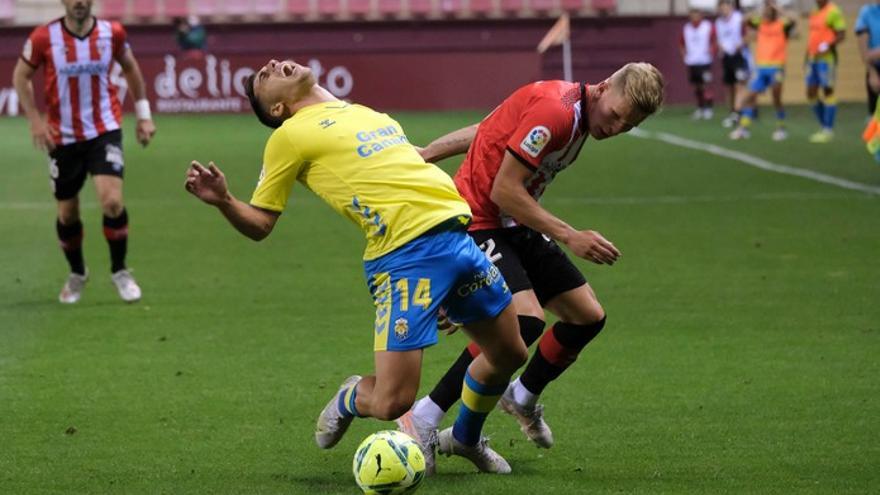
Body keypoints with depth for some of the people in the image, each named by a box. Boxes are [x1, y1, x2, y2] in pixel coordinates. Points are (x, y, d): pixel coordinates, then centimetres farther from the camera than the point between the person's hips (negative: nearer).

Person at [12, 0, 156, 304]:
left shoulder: (111, 32, -5)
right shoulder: (44, 38, -9)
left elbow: (130, 68, 14)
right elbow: (21, 76, 5)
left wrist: (143, 114, 13)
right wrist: (35, 120, -4)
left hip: (105, 131, 0)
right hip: (63, 137, 0)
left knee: (112, 201, -18)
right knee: (67, 213, 9)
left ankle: (119, 272, 2)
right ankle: (76, 274, 35)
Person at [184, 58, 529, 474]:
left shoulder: (362, 111, 21)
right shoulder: (290, 136, 2)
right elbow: (259, 224, 0)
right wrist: (223, 201, -18)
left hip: (454, 233, 7)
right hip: (406, 253, -7)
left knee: (509, 354, 16)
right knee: (391, 403, -13)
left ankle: (466, 438, 43)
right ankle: (350, 400, 24)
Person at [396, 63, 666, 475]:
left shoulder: (574, 113, 7)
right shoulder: (556, 111, -25)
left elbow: (485, 131, 13)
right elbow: (503, 190, -25)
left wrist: (422, 155, 16)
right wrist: (569, 237, -22)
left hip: (515, 226, 10)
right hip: (478, 220, -10)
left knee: (588, 316, 8)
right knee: (525, 319, -28)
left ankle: (523, 398, 32)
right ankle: (423, 420, -19)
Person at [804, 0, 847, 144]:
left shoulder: (833, 12, -9)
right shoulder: (814, 13, 17)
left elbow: (841, 34, -14)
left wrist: (827, 46, -27)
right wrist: (807, 56, 23)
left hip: (826, 58, -9)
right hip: (813, 59, 9)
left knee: (827, 91, -5)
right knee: (811, 93, 8)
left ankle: (828, 130, -1)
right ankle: (823, 126, 20)